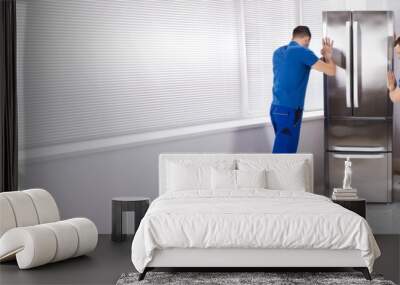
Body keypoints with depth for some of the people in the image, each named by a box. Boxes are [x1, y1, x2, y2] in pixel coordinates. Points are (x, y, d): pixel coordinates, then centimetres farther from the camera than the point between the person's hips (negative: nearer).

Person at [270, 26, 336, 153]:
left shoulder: (278, 52, 13)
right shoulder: (302, 52, -10)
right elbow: (331, 71, -8)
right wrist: (328, 56, 12)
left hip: (276, 108, 8)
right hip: (289, 111, -8)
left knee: (287, 150, 18)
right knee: (282, 153, -7)